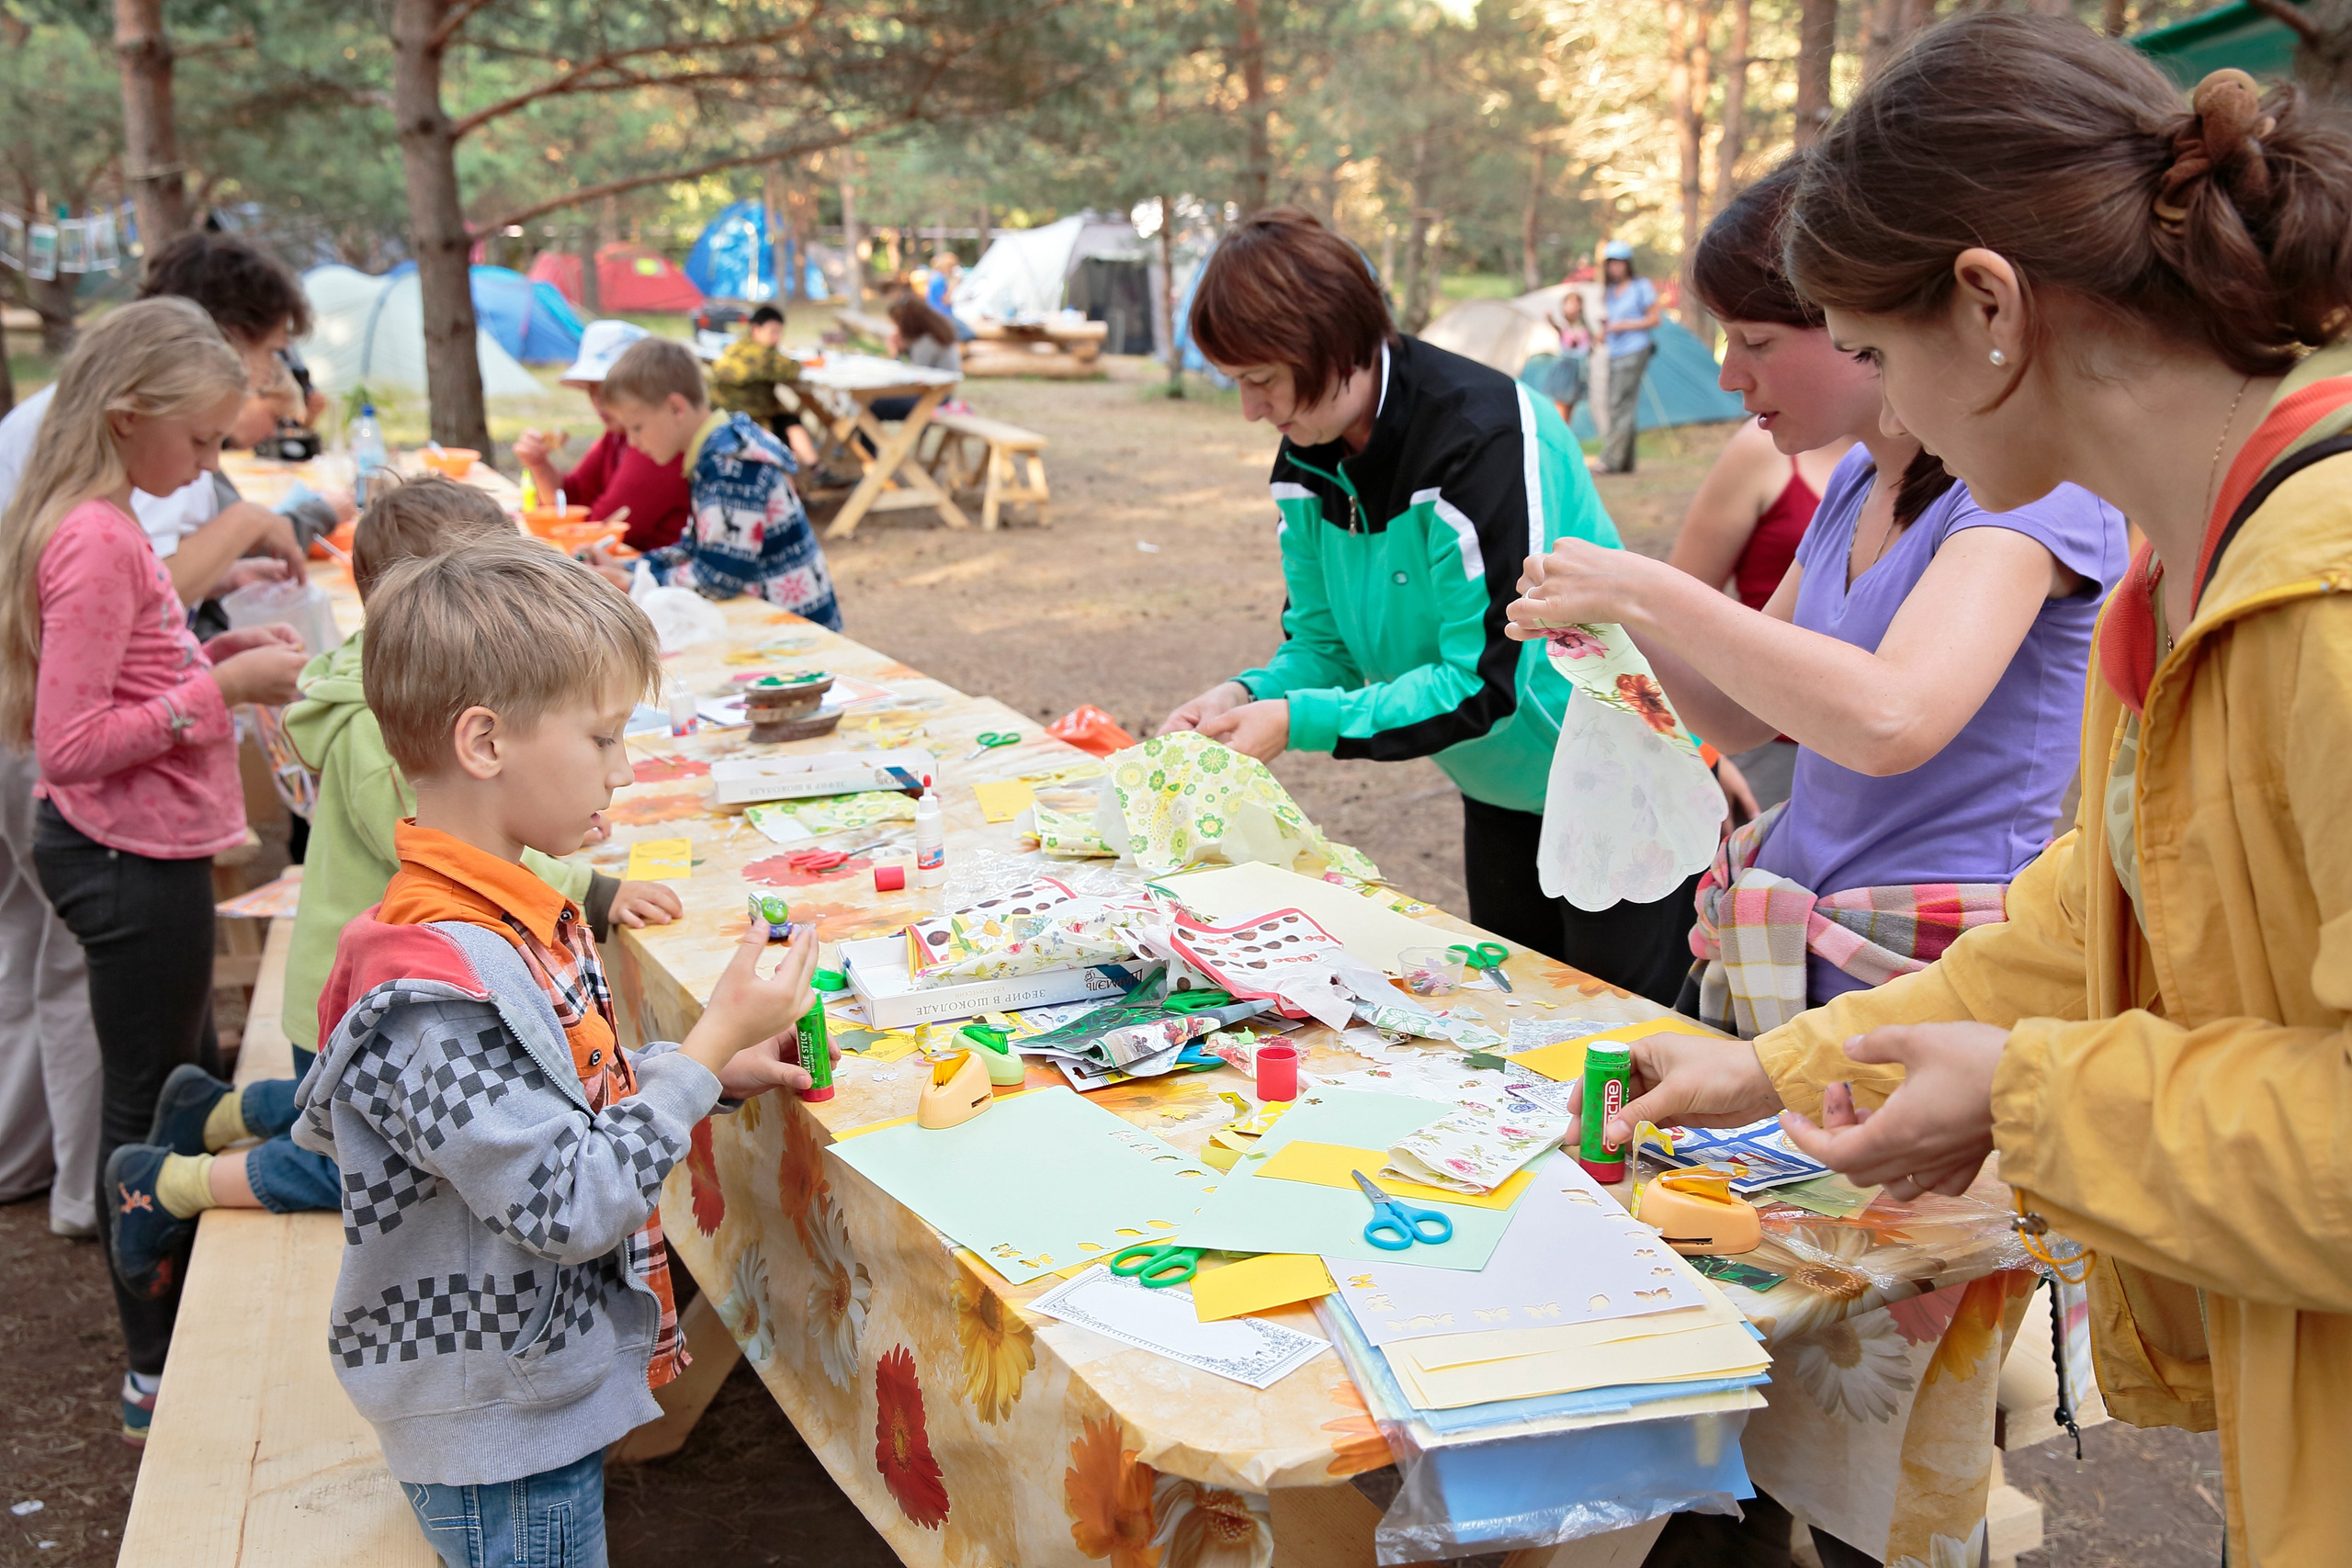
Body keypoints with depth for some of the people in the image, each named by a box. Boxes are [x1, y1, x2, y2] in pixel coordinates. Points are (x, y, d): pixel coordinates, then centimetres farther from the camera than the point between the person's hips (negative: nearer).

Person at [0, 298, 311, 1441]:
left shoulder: (93, 525, 9)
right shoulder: (96, 543, -22)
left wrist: (215, 654, 5)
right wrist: (223, 688, -21)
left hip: (132, 854, 10)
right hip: (133, 864, -10)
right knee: (150, 1104, 2)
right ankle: (161, 1377, 17)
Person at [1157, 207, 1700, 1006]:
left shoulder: (1486, 434, -30)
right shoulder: (1307, 461, -4)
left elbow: (1487, 680, -31)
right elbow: (1321, 640, 3)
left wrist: (1299, 721, -31)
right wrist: (1249, 695, -19)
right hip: (1500, 790, 8)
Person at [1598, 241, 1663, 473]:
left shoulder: (1641, 287, -3)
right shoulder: (1609, 290, 17)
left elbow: (1655, 318, -4)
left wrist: (1625, 325, -12)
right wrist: (1604, 325, 3)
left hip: (1635, 352, -7)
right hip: (1614, 354, 8)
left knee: (1621, 405, -15)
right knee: (1619, 409, 6)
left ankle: (1611, 459, -19)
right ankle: (1626, 463, 10)